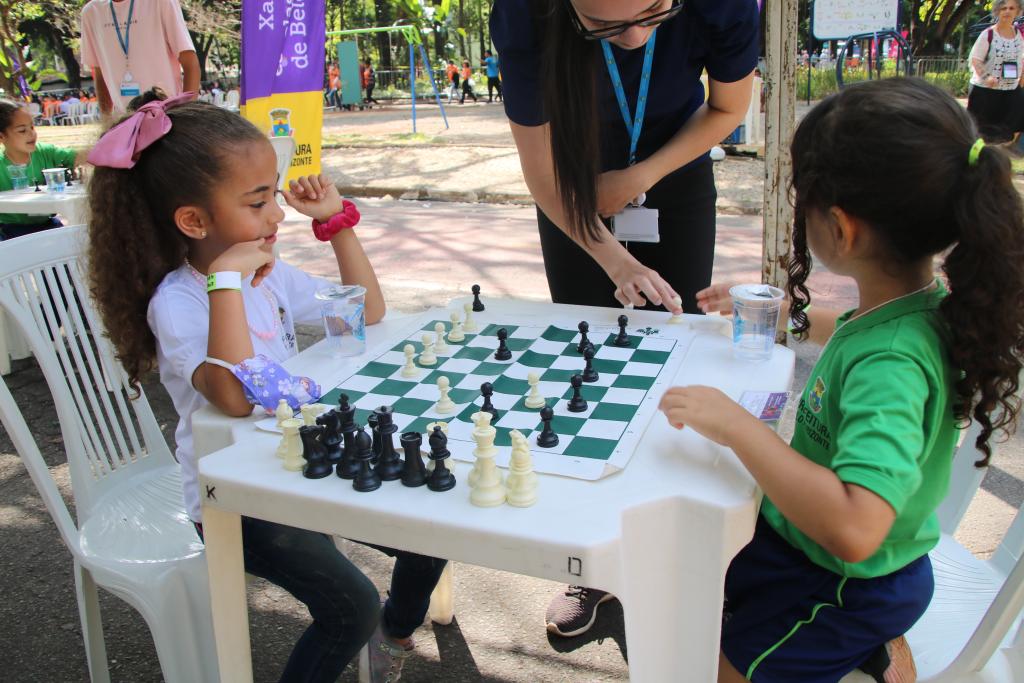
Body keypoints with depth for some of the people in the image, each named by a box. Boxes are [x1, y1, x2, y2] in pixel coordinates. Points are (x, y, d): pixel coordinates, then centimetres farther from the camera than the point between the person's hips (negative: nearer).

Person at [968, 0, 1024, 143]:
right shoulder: (987, 35, -9)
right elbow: (975, 59, -12)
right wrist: (986, 77, -26)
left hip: (1011, 90, 5)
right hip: (984, 90, -4)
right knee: (981, 130, 2)